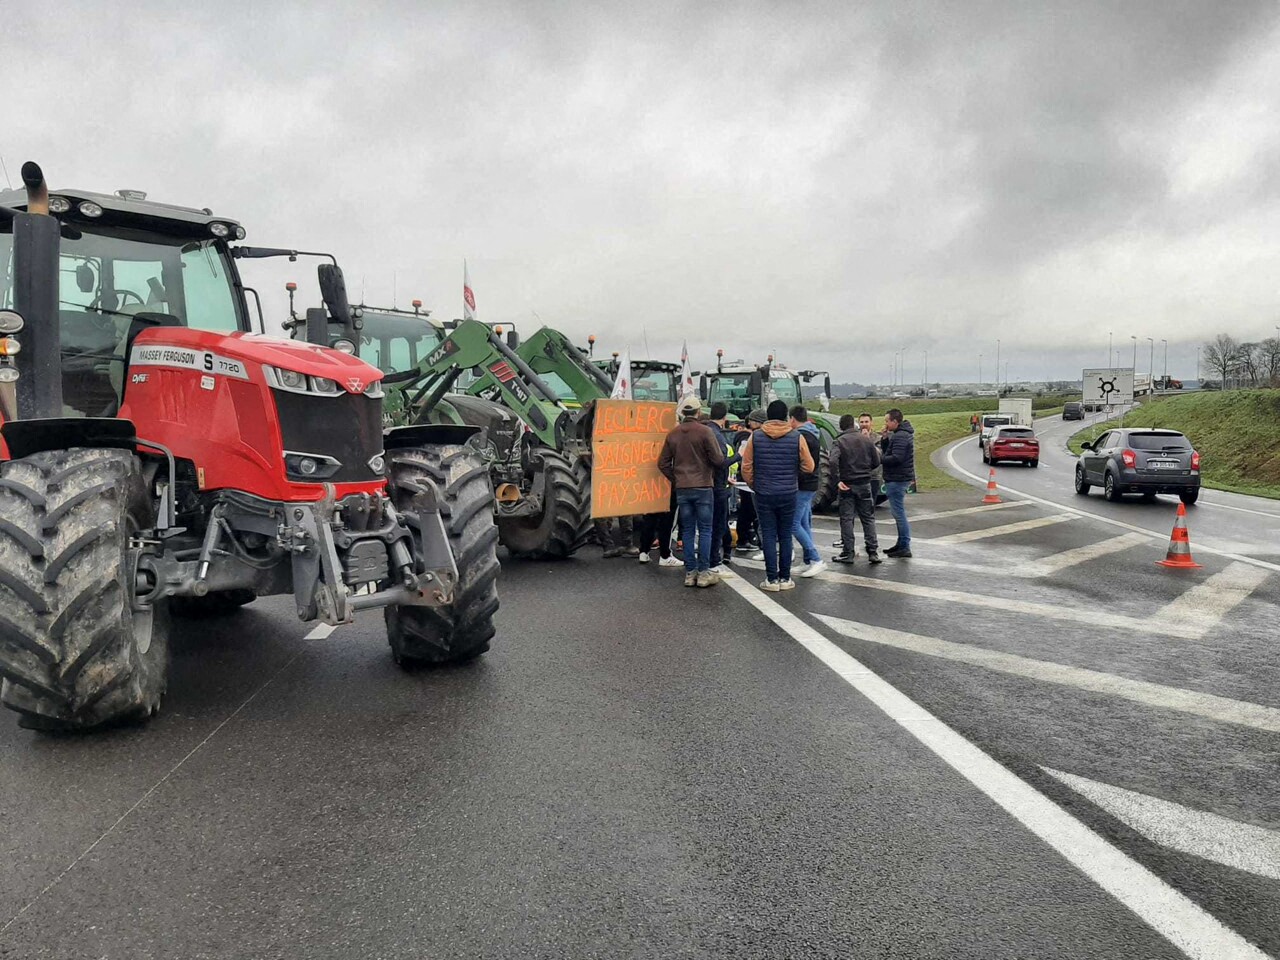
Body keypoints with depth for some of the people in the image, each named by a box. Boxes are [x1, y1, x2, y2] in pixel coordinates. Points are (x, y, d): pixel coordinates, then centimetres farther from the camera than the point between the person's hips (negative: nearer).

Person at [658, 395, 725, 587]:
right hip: (703, 486, -4)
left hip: (682, 488, 4)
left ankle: (690, 573, 10)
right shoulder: (705, 431, -10)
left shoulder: (673, 433, 5)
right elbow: (718, 459, -10)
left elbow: (663, 463, 6)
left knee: (687, 530, 9)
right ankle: (703, 573, 1)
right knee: (705, 530, 2)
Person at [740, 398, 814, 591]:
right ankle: (785, 578, 14)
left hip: (764, 495, 0)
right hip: (788, 494, 0)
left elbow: (746, 467, -1)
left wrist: (753, 485, 14)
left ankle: (772, 579, 3)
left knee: (768, 536, 5)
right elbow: (808, 467, -2)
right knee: (785, 536, 10)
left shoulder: (755, 436, -4)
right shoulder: (796, 437, -6)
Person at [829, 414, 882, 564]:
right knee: (868, 518, 9)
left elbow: (833, 461, -23)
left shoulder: (839, 441, -7)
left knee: (846, 519, 4)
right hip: (865, 484, 2)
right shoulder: (867, 440, 1)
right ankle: (873, 552, 7)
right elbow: (876, 462, 6)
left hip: (846, 485, -2)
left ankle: (847, 553, 4)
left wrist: (837, 481, -18)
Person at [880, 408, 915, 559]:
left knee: (899, 513, -8)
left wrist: (880, 458, -13)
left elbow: (896, 458, -24)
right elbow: (887, 452, 16)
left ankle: (905, 547, -6)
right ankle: (901, 544, 25)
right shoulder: (900, 434, 17)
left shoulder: (900, 437, -17)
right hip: (898, 478, 11)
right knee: (898, 513, 17)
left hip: (897, 480, -11)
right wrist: (884, 439, 2)